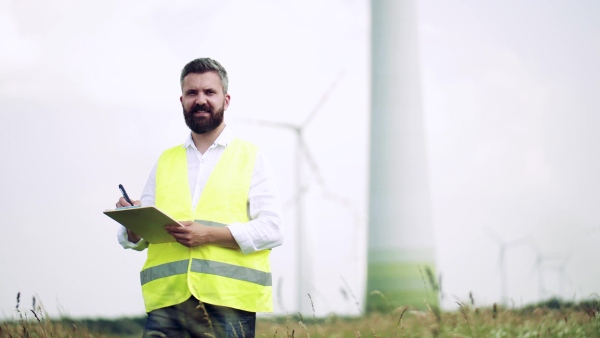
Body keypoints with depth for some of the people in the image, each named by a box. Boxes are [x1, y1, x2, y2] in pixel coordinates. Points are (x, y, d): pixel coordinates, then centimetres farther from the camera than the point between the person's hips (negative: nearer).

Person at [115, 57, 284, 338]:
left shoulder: (250, 158, 10)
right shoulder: (166, 161, 20)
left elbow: (271, 230, -2)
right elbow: (138, 239, 18)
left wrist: (209, 234, -15)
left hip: (228, 304, -2)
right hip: (167, 302, 2)